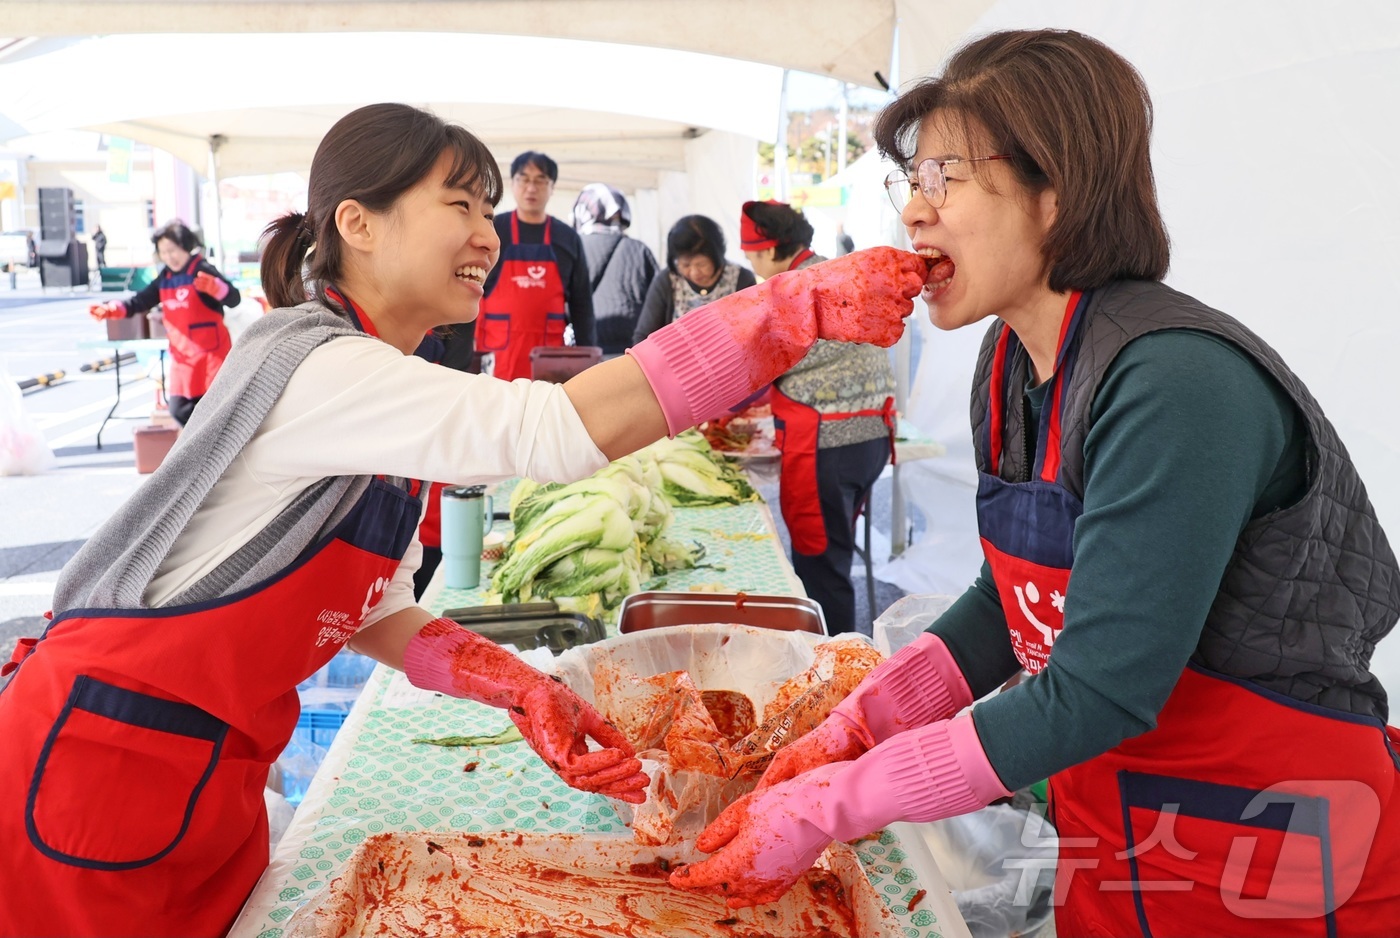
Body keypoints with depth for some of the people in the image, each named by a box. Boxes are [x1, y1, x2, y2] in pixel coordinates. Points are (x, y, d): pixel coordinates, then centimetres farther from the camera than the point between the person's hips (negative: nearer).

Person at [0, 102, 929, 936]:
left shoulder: (388, 388, 5)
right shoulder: (315, 366, -25)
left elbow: (373, 609, 6)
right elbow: (573, 427, -39)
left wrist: (525, 688, -8)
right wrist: (811, 305, -37)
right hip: (101, 760, -8)